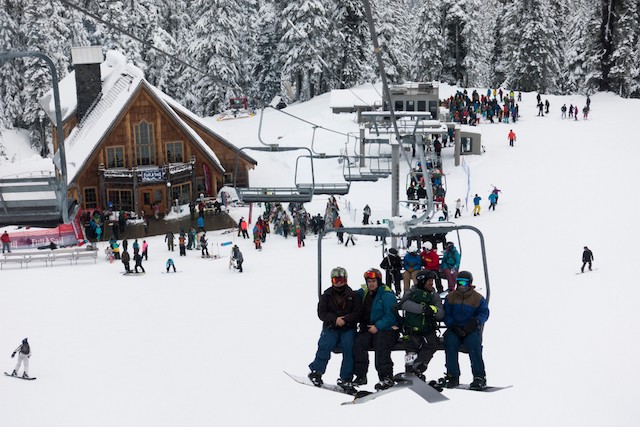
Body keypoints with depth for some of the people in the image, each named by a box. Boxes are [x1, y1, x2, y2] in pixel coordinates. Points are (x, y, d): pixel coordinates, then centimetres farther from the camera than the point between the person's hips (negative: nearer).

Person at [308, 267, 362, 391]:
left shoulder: (352, 295, 8)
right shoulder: (326, 295, 10)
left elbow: (357, 313, 1)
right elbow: (322, 313, 1)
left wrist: (345, 319, -15)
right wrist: (335, 319, -15)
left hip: (348, 328, 0)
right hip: (331, 328, 0)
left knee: (349, 347, -22)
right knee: (325, 345, -25)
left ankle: (345, 379, -16)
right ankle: (316, 372, -12)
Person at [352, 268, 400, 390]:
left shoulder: (387, 295, -6)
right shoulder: (364, 293, 14)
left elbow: (391, 316, -11)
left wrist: (377, 326, -19)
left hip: (386, 329, -5)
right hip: (367, 329, 6)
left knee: (381, 347, -29)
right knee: (358, 343, -20)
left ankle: (386, 378, -28)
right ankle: (360, 375, -16)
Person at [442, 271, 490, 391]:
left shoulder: (478, 298, 9)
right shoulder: (450, 297, 13)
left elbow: (484, 312, 0)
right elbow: (446, 315, 5)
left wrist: (475, 321, -21)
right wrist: (453, 326, -13)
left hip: (471, 330, -2)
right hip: (454, 329, 2)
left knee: (474, 345, -31)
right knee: (450, 343, -29)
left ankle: (479, 377, -27)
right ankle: (453, 376, -23)